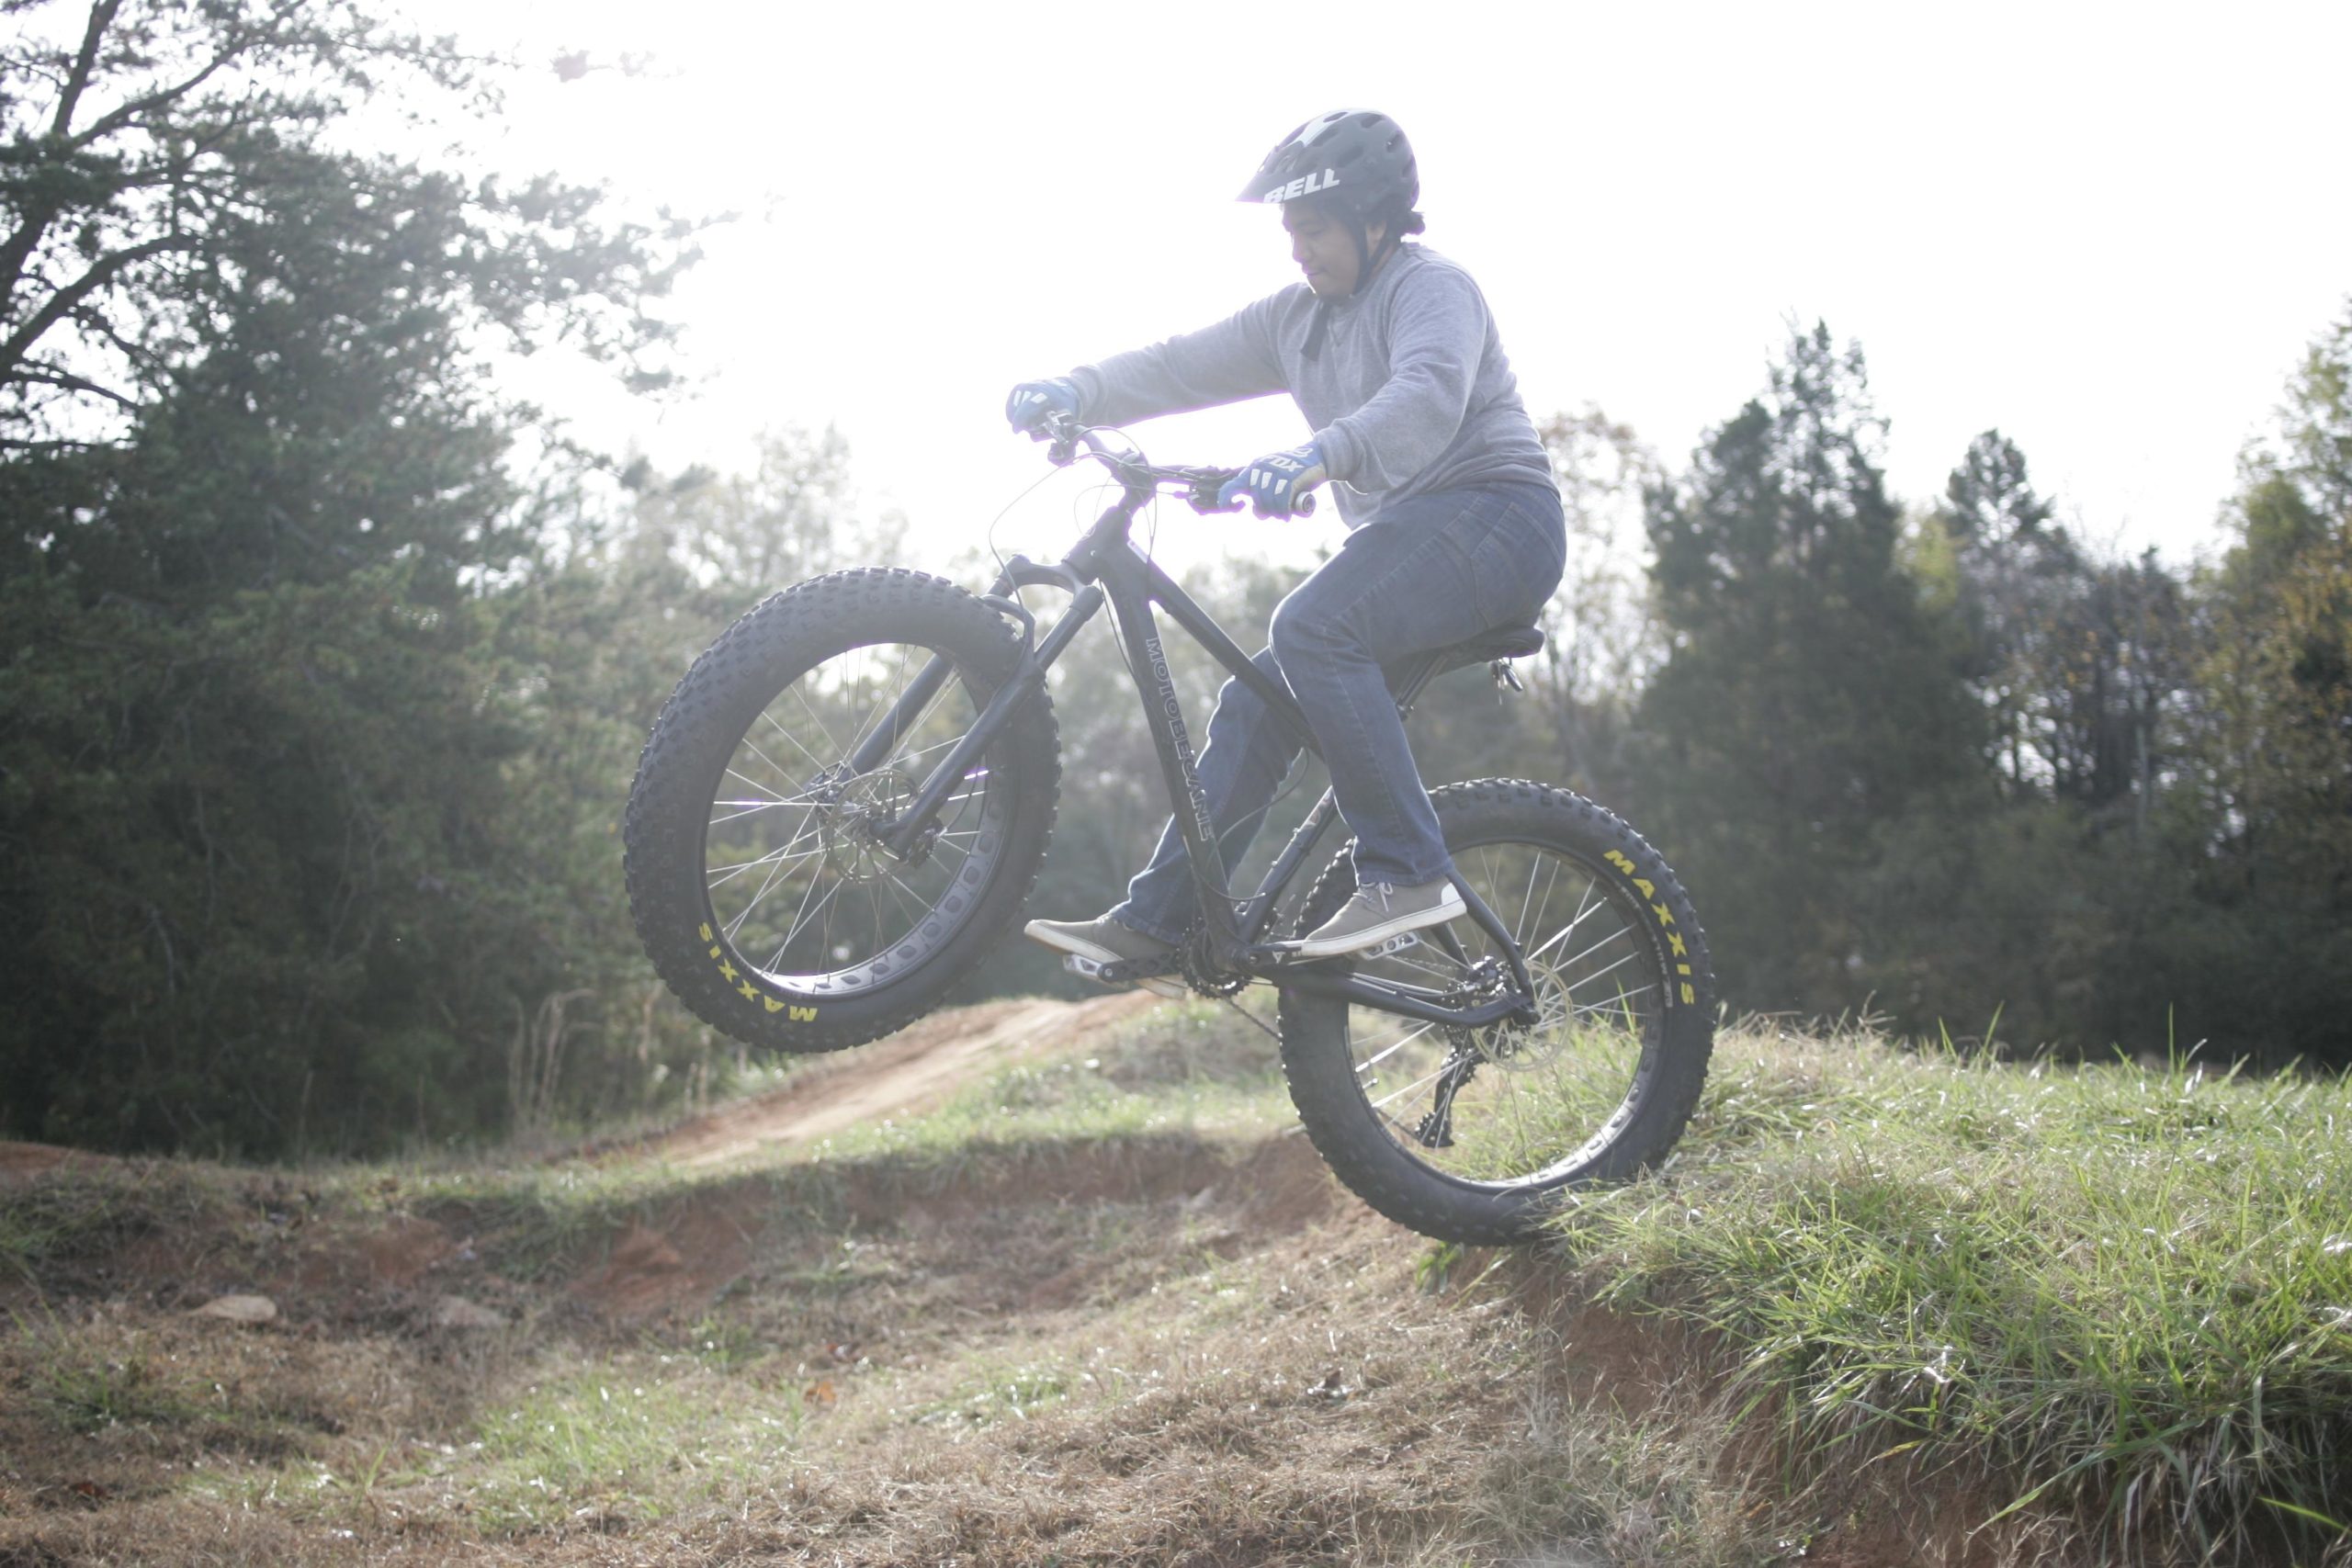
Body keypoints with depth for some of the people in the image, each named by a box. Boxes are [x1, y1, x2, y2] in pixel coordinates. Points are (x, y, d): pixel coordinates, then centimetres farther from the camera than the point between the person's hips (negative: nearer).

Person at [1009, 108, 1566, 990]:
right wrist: (1076, 392, -10)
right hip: (1401, 536, 9)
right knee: (1254, 703, -2)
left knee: (1312, 627, -31)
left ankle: (1409, 875, -30)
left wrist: (1318, 458, -48)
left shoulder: (1432, 287, -10)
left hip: (1492, 516, -8)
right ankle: (1152, 924, 1)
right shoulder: (1295, 319, 16)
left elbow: (1428, 398, -30)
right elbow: (1183, 366, 9)